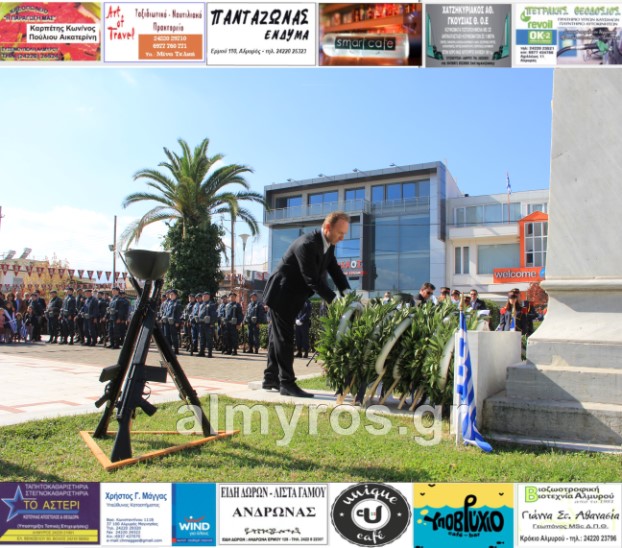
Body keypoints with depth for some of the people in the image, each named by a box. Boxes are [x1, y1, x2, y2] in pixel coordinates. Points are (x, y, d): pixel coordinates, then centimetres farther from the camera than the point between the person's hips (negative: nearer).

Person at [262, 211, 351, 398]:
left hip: (293, 296, 9)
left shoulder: (328, 245, 1)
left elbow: (335, 270, 1)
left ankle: (271, 379, 23)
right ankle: (287, 383, 1)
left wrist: (347, 292, -14)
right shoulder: (307, 244, -28)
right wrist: (334, 301, -29)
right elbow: (313, 280, -29)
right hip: (281, 295, -9)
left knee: (279, 337, 14)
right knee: (284, 338, -5)